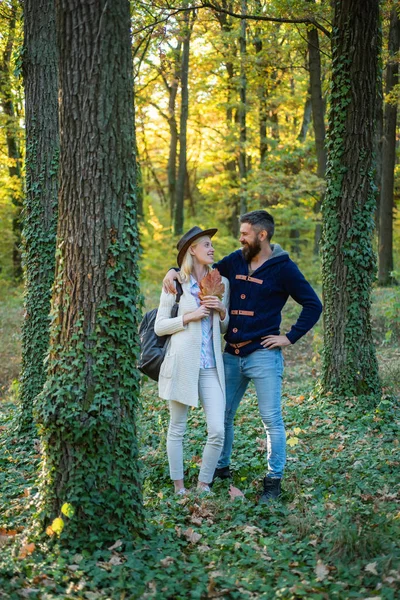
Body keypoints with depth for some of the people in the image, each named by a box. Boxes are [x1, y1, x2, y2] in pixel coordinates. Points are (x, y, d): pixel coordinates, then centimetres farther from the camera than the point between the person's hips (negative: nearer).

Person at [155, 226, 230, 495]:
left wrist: (222, 311, -1)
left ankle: (204, 485, 13)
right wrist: (190, 316, -12)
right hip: (182, 364, -3)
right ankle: (179, 486, 20)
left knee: (218, 431, -5)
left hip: (211, 366, 3)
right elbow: (159, 327, 0)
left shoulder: (221, 283, 12)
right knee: (177, 429, 7)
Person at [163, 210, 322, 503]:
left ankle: (274, 480, 10)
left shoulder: (283, 268, -6)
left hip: (263, 355, -6)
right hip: (231, 355, 6)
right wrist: (176, 271, 1)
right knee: (222, 416, 13)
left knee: (272, 419, -1)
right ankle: (221, 468, 29)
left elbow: (313, 305, -4)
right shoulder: (236, 261, 9)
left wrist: (290, 337, -9)